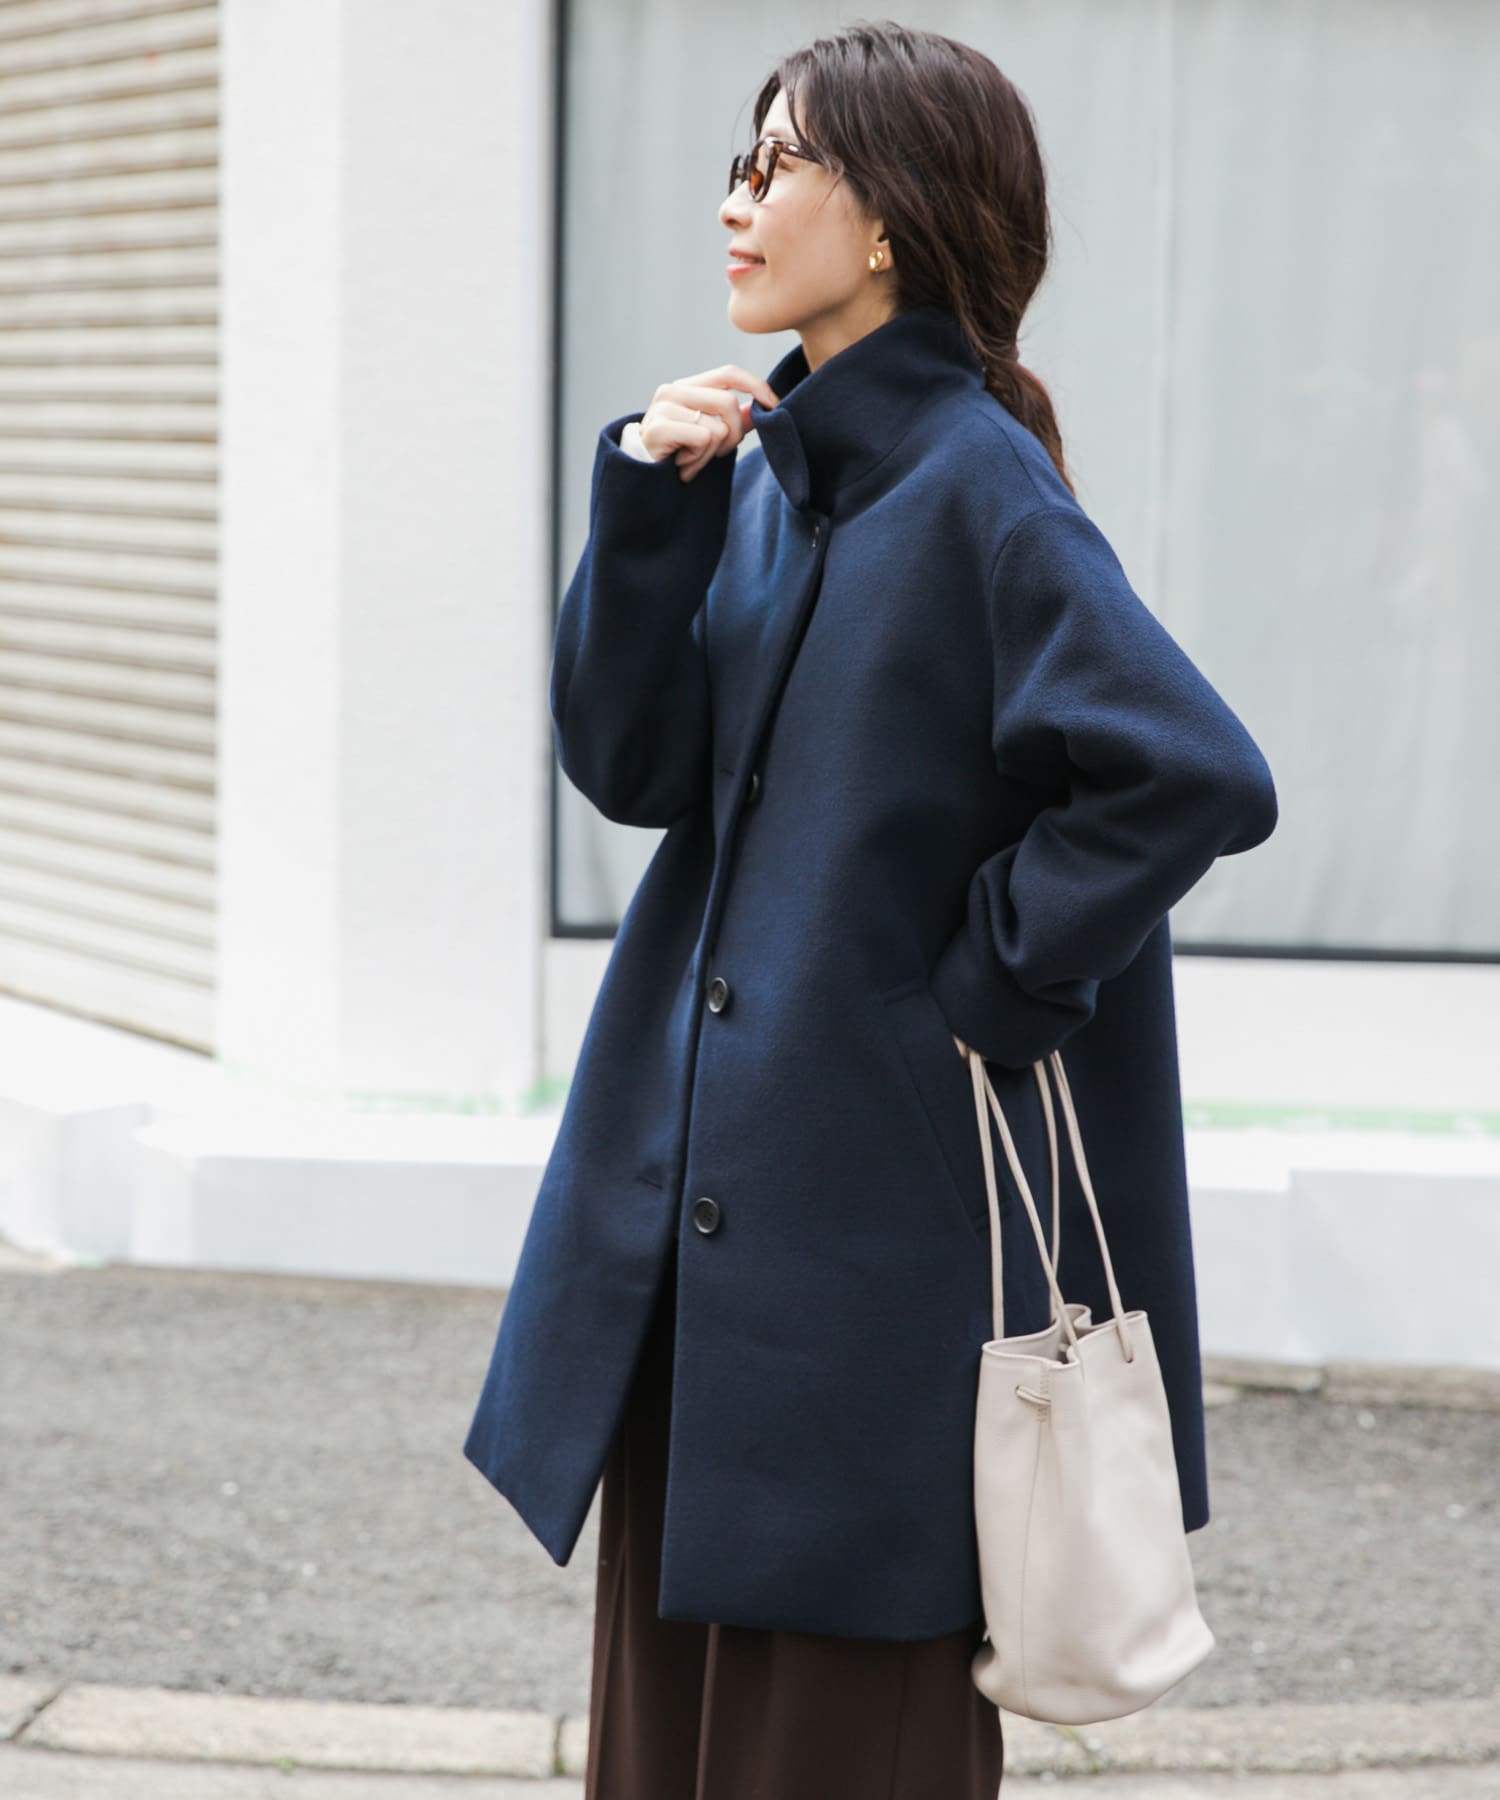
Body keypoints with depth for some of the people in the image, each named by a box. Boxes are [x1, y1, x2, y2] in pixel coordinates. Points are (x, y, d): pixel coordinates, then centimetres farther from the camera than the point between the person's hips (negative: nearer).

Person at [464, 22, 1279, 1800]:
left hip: (882, 1235, -8)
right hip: (693, 1194, 8)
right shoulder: (759, 470, 8)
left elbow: (1198, 775, -25)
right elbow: (630, 765, 4)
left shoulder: (976, 486, -15)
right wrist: (649, 507, -8)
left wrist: (994, 983, -15)